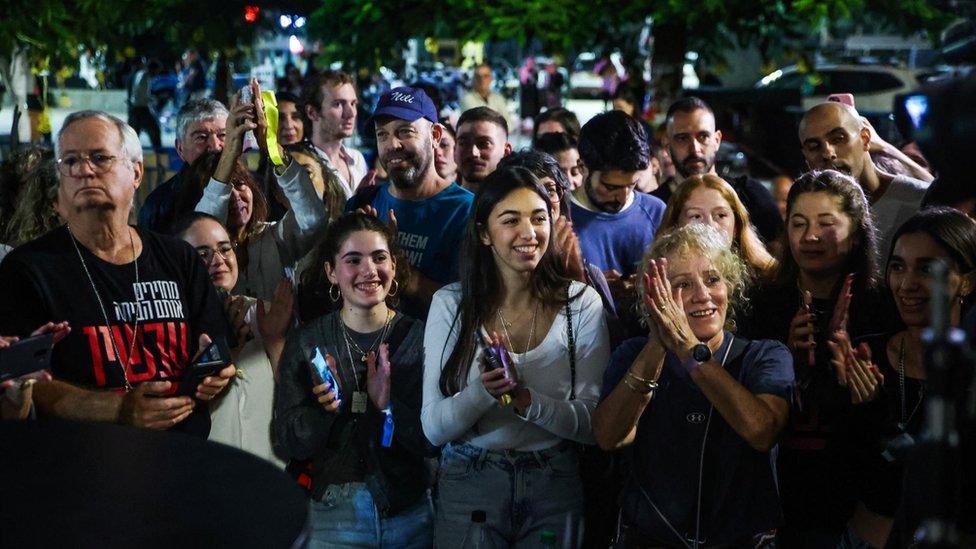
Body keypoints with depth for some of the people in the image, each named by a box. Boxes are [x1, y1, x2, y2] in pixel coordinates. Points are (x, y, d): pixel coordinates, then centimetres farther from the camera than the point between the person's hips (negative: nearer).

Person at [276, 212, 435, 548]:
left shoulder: (418, 337, -6)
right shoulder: (306, 343, -4)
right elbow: (292, 445, -6)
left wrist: (389, 404, -26)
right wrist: (323, 408, -25)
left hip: (411, 516, 0)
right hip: (333, 516, 0)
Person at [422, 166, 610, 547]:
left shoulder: (582, 302, -5)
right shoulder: (450, 303, -5)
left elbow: (594, 423, -9)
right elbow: (433, 428, -8)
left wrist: (525, 400, -26)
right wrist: (482, 391, -27)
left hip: (554, 490, 0)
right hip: (467, 484, 0)